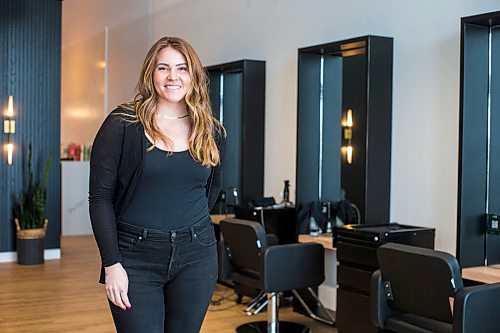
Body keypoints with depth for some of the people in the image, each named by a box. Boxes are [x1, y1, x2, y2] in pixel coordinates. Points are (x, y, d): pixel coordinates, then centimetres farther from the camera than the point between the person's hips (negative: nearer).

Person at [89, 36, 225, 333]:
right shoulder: (122, 125, -5)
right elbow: (100, 197, -7)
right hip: (135, 256, -3)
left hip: (196, 256, 3)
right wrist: (112, 264, -11)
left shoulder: (212, 132, 5)